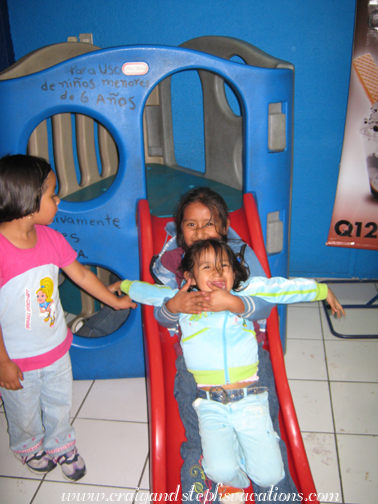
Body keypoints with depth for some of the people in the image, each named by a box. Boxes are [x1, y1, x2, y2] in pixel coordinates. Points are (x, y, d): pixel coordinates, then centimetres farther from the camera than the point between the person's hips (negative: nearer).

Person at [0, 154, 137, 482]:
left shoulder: (51, 238, -9)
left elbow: (81, 274, 5)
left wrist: (116, 301, 14)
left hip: (56, 348, 5)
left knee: (60, 404, 25)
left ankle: (61, 445, 53)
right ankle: (30, 447, 54)